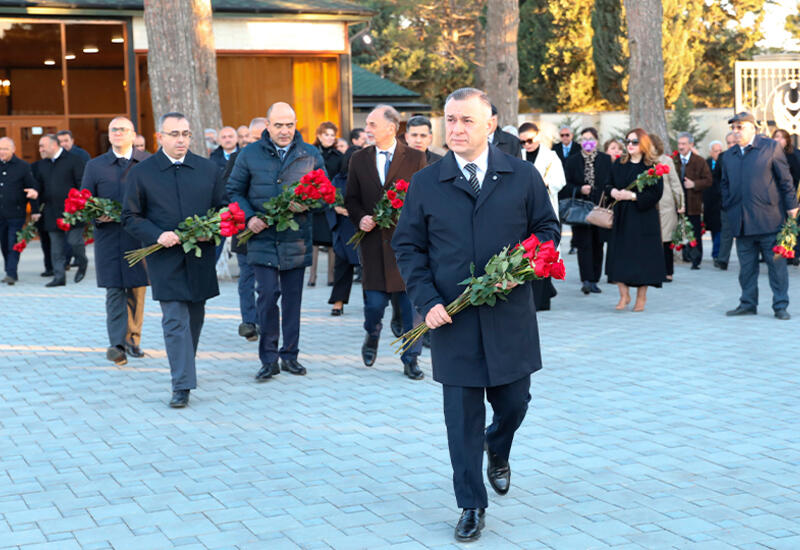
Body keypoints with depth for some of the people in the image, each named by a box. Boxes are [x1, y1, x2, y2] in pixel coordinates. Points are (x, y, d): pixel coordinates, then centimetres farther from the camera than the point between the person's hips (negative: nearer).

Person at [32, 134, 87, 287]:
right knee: (56, 247, 5)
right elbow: (39, 188, 22)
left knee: (74, 241, -5)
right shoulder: (41, 165, 13)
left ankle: (82, 264, 23)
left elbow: (82, 184, -7)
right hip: (52, 214, 5)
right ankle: (59, 276, 10)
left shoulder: (73, 160, -4)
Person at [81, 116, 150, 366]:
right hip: (109, 239, 0)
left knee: (137, 289, 6)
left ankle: (133, 339, 18)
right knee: (115, 291, -5)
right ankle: (118, 344, -7)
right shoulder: (94, 166, 10)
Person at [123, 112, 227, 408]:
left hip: (200, 258, 4)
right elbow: (130, 217, 0)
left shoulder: (208, 169, 8)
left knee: (195, 317, 15)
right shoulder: (141, 173, 0)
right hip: (165, 260, -3)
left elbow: (222, 207, 13)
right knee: (175, 321, -9)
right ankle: (182, 385, -9)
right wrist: (158, 235, -16)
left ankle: (185, 369, 34)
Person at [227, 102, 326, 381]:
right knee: (267, 295, -8)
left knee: (293, 297, 7)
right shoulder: (250, 154, 4)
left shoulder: (311, 155, 6)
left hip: (296, 239, 2)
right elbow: (234, 191, 7)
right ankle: (269, 359, 3)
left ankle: (289, 355, 20)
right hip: (262, 236, -2)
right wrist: (249, 218, -10)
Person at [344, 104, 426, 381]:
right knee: (375, 301, 0)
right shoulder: (359, 159, 9)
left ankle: (411, 359, 12)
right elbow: (351, 199, 13)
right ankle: (372, 335, 33)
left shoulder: (415, 158, 1)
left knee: (411, 302, 0)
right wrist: (360, 218, -5)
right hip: (374, 241, 2)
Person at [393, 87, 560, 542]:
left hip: (510, 314, 1)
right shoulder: (425, 184, 2)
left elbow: (547, 229, 8)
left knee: (513, 401, 12)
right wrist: (427, 300, -7)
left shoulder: (523, 176, 2)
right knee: (462, 415, 3)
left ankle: (498, 452, 46)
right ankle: (472, 506, 16)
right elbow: (408, 246, 5)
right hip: (452, 319, 0)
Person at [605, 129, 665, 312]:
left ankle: (641, 297, 13)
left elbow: (656, 193, -10)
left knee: (642, 255, 0)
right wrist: (613, 192, -8)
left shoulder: (652, 167, -5)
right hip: (621, 217, 4)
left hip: (644, 217, -4)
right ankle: (624, 295, 8)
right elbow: (608, 185, 14)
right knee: (619, 254, -1)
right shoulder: (618, 164, 10)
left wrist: (633, 196, -18)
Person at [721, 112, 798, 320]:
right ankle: (748, 303, 16)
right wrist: (729, 208, 10)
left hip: (769, 218, -4)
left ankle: (780, 306, 4)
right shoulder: (728, 156, 14)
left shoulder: (771, 147, 1)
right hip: (742, 222, 4)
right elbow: (725, 185, 20)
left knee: (776, 263, -1)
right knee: (746, 266, 8)